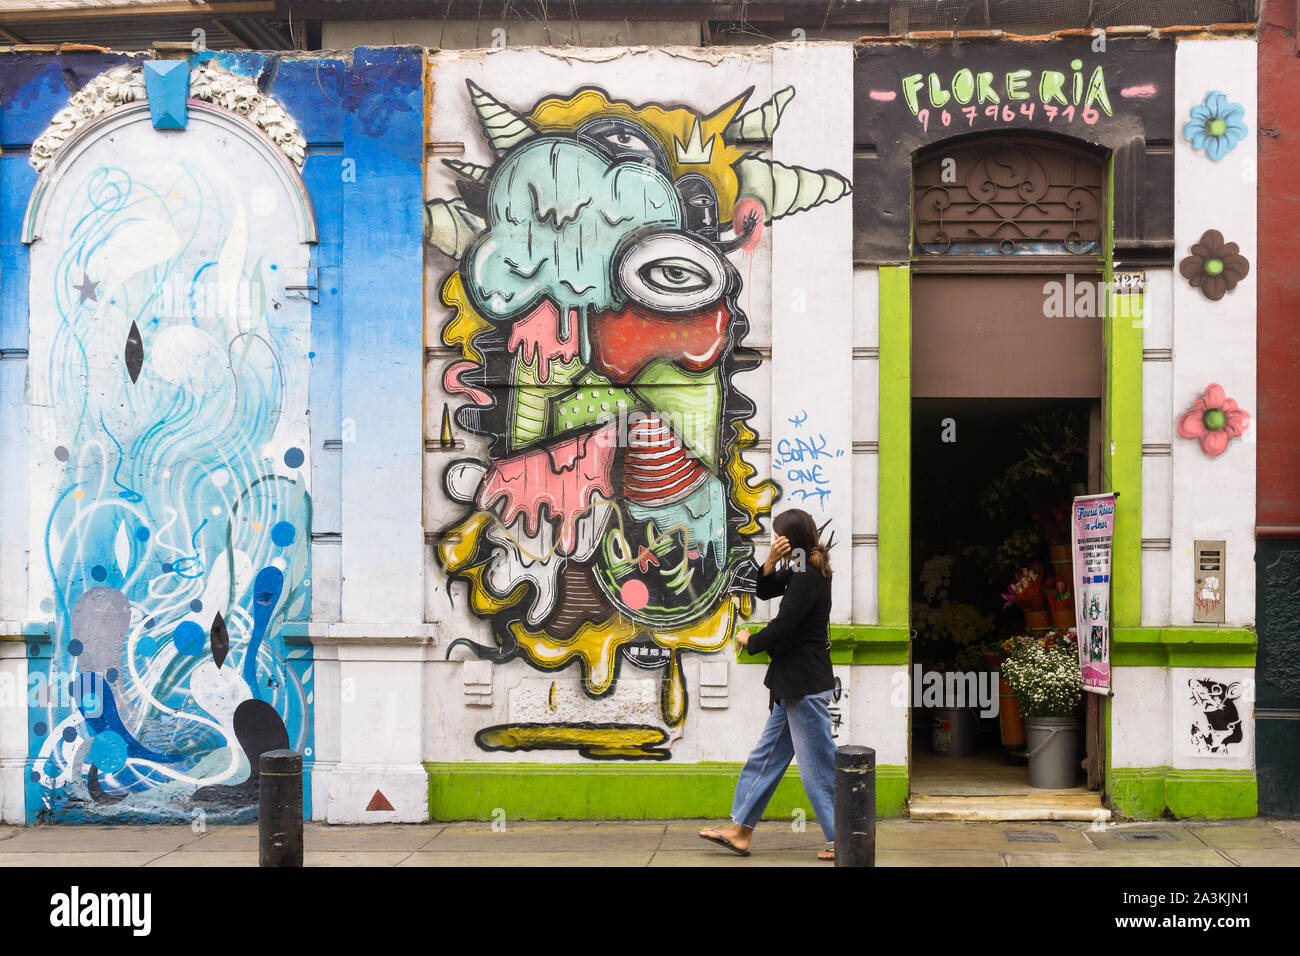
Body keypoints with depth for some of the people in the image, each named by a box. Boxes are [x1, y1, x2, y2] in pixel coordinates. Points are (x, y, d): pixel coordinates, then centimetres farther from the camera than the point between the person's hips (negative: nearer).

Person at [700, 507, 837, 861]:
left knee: (818, 765, -2)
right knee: (767, 755, 14)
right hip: (794, 686, 11)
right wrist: (771, 562, -3)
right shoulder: (801, 572, 11)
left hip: (806, 688, -11)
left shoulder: (807, 579, -19)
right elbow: (764, 591, 17)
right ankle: (740, 831, 20)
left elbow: (780, 629, -22)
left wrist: (749, 640, -2)